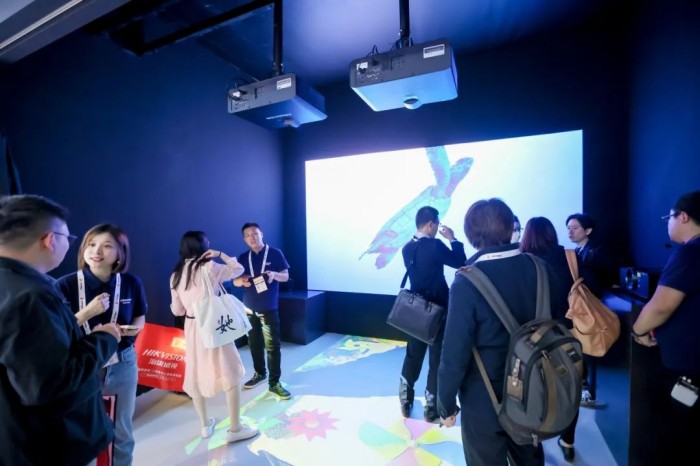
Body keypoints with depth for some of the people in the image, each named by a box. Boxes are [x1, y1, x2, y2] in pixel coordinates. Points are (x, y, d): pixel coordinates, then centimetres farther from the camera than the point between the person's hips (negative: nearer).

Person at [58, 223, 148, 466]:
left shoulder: (131, 283, -9)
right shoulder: (66, 285, -14)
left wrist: (134, 328, -14)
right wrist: (88, 312, -26)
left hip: (123, 364, 2)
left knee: (122, 430, 20)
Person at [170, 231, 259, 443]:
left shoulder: (176, 275, 4)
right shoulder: (209, 268, -12)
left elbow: (177, 310, 8)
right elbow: (238, 269, -1)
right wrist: (220, 254, -1)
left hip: (191, 327, 6)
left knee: (196, 374, 19)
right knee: (230, 374, 5)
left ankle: (205, 425, 35)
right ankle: (235, 429, 14)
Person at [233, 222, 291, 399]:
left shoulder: (275, 253, -4)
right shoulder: (243, 258, 7)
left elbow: (286, 276, -3)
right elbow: (235, 281, 9)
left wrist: (274, 274, -25)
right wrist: (241, 281, -15)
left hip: (268, 308, -4)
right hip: (249, 308, 4)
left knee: (272, 345, -2)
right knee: (254, 343, 16)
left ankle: (274, 383, 9)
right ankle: (259, 373, 35)